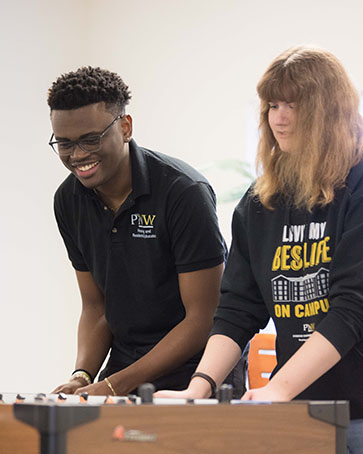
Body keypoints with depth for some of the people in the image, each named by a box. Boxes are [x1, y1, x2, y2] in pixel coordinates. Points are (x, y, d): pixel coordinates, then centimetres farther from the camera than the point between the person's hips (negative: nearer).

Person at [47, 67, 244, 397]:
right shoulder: (69, 200, 5)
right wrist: (82, 376, -6)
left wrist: (118, 385, -17)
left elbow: (203, 318, -14)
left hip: (196, 378, -5)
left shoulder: (184, 192, -14)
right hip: (123, 375, 5)